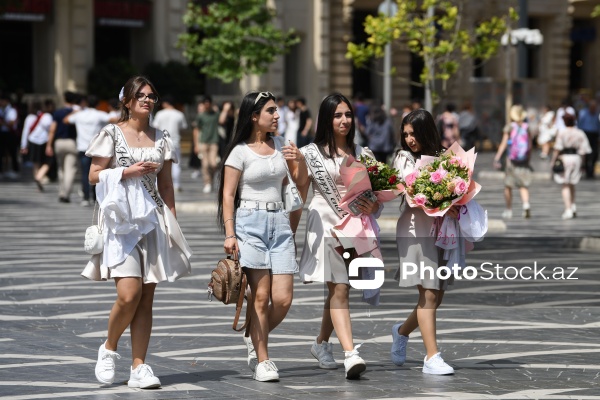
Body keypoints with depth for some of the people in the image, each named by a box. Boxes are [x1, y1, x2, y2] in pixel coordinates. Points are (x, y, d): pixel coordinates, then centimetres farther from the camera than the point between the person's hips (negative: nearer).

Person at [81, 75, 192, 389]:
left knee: (146, 298, 0)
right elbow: (94, 175, 0)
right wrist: (128, 171, -12)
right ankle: (108, 349, 8)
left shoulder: (161, 139, 13)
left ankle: (138, 367, 3)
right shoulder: (111, 134, 2)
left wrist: (172, 223, 10)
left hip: (152, 221, 4)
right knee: (129, 293, -17)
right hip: (121, 220, -4)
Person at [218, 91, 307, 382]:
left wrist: (299, 160, -3)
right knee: (261, 295, -7)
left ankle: (254, 338, 23)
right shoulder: (240, 152, -3)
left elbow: (300, 181, 18)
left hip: (279, 222, 5)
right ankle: (262, 361, 1)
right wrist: (229, 234, -12)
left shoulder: (280, 144, 12)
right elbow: (228, 195, -4)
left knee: (283, 299, -3)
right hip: (250, 223, -5)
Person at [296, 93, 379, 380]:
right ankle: (350, 354, -23)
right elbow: (299, 197, 3)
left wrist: (373, 207, -7)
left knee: (337, 289, 10)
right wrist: (291, 234, 0)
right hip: (325, 224, -4)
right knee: (339, 289, -14)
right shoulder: (312, 153, 3)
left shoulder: (362, 154, 14)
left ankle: (321, 343, 31)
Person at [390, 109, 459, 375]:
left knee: (436, 296, 8)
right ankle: (432, 357, -8)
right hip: (415, 231, -5)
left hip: (441, 230, 5)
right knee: (428, 294, -10)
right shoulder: (404, 158, 2)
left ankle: (402, 331, 35)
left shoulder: (442, 157, 11)